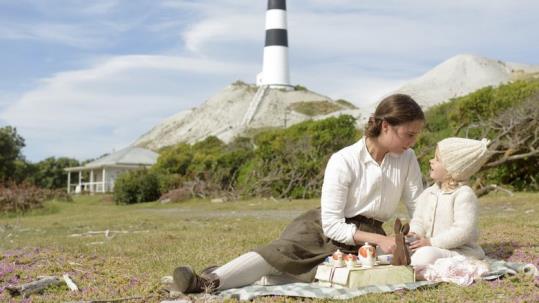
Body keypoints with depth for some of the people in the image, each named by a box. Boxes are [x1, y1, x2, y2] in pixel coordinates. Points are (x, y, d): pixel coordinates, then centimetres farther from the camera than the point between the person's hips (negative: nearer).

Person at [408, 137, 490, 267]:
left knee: (426, 254, -36)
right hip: (433, 249, 8)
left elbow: (463, 231, -21)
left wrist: (431, 242, -24)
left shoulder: (464, 195, -12)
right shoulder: (428, 193, 12)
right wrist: (414, 234, -12)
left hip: (461, 252, -8)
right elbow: (418, 220, 13)